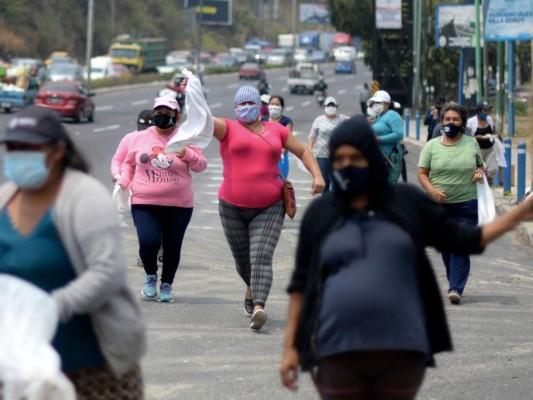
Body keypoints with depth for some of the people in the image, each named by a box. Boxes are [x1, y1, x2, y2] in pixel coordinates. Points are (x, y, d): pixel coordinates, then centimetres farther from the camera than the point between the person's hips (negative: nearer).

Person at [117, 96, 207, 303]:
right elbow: (128, 163, 18)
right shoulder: (140, 138, 7)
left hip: (179, 205, 0)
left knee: (172, 246, 4)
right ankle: (151, 275, 12)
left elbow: (201, 165, 1)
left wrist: (186, 154, -17)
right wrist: (123, 182, 1)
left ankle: (167, 284, 26)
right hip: (144, 203, 0)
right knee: (148, 242, -17)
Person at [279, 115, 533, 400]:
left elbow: (460, 239, 10)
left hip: (400, 349, 1)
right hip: (339, 351, 0)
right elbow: (301, 283, 8)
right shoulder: (319, 213, 7)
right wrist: (290, 346, 4)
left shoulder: (407, 202, 7)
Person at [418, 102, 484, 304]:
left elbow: (480, 165, 20)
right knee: (445, 247, 8)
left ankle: (456, 288, -15)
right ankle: (455, 283, 25)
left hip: (466, 204, -1)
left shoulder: (471, 143, 6)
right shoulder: (432, 146, 3)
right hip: (439, 204, 1)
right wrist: (432, 190, -15)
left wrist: (480, 172, -3)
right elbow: (422, 173, 2)